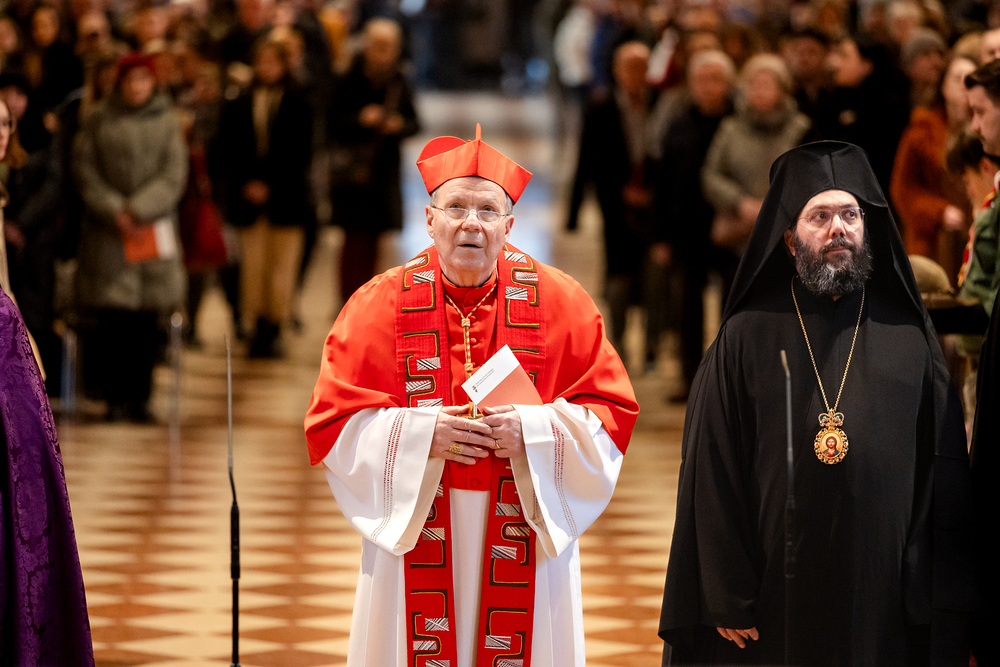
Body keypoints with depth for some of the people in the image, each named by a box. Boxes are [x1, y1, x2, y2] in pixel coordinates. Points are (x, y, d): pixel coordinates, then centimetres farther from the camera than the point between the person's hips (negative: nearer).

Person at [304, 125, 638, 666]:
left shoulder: (557, 302, 0)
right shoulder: (382, 304, -1)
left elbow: (614, 412, 2)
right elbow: (331, 421, -1)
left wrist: (533, 431, -15)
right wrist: (420, 436, -16)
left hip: (526, 535, 0)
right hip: (412, 533, 0)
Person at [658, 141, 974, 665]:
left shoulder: (909, 339, 5)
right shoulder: (746, 339, 1)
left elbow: (945, 483, 4)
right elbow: (713, 478, -1)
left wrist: (945, 610, -2)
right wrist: (727, 598, -7)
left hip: (884, 598, 1)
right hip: (774, 598, -1)